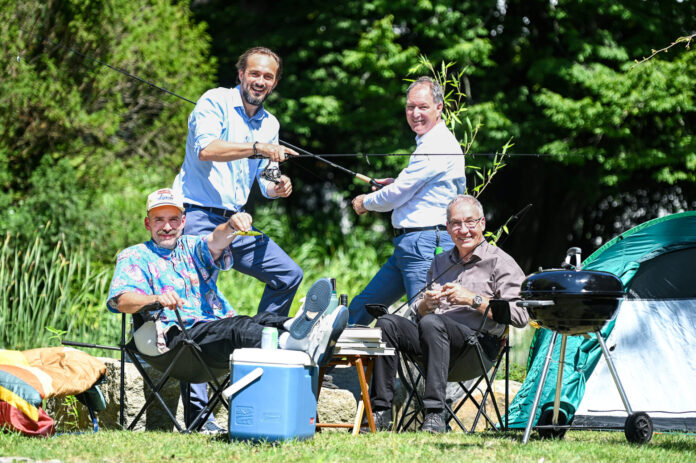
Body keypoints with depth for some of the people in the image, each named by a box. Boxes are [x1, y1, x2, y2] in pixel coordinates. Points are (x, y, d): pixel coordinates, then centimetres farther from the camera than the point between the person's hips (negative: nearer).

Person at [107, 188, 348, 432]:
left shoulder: (193, 247, 27)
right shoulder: (134, 257, 15)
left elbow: (215, 242, 2)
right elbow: (120, 300, -4)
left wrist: (231, 227, -24)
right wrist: (155, 298, -27)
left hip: (218, 325, 5)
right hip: (175, 336, -5)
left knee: (261, 320, -28)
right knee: (238, 328, -35)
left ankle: (298, 328, -61)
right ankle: (297, 343, -62)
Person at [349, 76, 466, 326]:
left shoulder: (439, 145, -14)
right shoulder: (428, 143, 18)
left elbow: (398, 194, -12)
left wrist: (366, 202, 7)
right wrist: (400, 183, 20)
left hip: (426, 243, -11)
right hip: (407, 245, 11)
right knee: (360, 308, 15)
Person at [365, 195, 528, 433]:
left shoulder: (499, 262, 6)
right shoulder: (440, 263, 25)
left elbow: (520, 316, -7)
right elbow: (417, 313, 24)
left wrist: (474, 300, -12)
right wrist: (426, 304, 0)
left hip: (478, 341, -6)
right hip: (434, 336, 6)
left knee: (432, 323, -35)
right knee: (388, 322, -18)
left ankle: (435, 414, -41)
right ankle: (381, 411, -21)